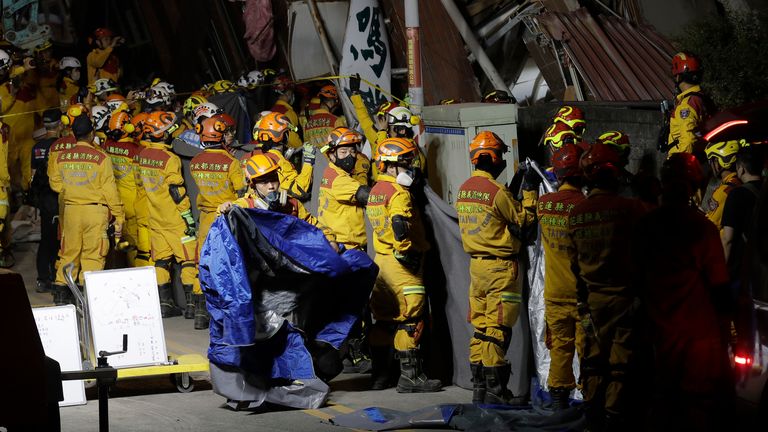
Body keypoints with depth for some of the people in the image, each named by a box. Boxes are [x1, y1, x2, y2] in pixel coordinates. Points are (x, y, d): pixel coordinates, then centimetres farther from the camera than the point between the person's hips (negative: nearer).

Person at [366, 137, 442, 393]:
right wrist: (407, 252, -19)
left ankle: (379, 374, 18)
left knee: (384, 319, 13)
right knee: (410, 318, -6)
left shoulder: (375, 191, 16)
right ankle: (410, 376, -7)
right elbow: (400, 225, -28)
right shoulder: (399, 193, -14)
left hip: (381, 259, 9)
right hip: (402, 264, -9)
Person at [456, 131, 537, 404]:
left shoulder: (464, 190, 8)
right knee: (498, 330, -5)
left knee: (480, 328, 11)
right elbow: (525, 219, -6)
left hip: (476, 265, 8)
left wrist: (512, 191, 19)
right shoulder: (496, 191, -16)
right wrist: (529, 190, 3)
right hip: (500, 267, -8)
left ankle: (479, 388, 14)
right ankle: (495, 390, -4)